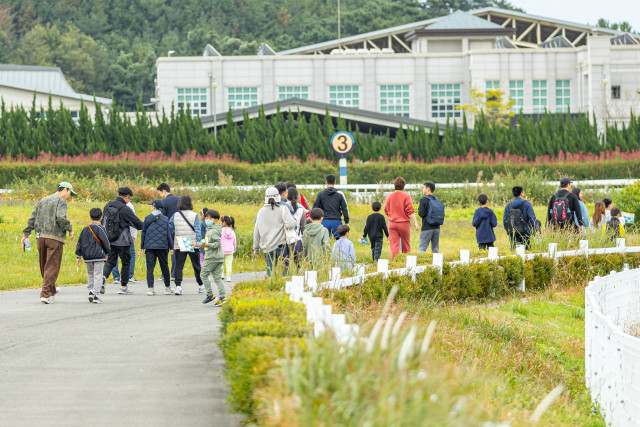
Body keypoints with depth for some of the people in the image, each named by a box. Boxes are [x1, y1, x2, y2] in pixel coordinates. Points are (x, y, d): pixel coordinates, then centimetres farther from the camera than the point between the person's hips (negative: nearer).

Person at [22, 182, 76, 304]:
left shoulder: (42, 201, 18)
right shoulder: (61, 201, -4)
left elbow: (33, 218, 13)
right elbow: (61, 218, -20)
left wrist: (26, 234, 13)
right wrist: (70, 229, -7)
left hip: (41, 236, 7)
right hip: (55, 238, -7)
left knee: (45, 266, 16)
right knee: (52, 267, -5)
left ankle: (51, 291, 30)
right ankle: (46, 294, -13)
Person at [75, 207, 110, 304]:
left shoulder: (85, 229, 9)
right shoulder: (100, 229, -7)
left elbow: (80, 243, 10)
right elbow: (105, 242, -6)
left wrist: (79, 256, 15)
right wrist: (106, 253, 11)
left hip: (87, 256, 5)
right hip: (98, 256, -5)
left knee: (90, 274, 18)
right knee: (98, 274, -3)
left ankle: (91, 291, 10)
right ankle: (95, 294, -10)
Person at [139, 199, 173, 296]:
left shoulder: (147, 218, 0)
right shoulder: (165, 219, 0)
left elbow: (143, 232, 5)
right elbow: (168, 234, 2)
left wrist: (142, 247, 12)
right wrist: (171, 247, 8)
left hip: (149, 246, -1)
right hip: (162, 246, 1)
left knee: (150, 267, -1)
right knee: (164, 267, 11)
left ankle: (150, 288, -11)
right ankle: (167, 287, 20)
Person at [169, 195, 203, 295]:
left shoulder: (175, 215, 2)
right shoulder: (194, 215, -4)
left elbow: (170, 228, 4)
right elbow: (197, 229, -11)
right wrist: (197, 242, -14)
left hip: (178, 246, 1)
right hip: (192, 245, -1)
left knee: (179, 266, 1)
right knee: (196, 265, 13)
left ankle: (178, 286, -13)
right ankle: (201, 285, 25)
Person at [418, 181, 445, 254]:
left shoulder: (423, 200, -8)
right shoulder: (437, 200, 10)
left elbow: (421, 214, -14)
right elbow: (443, 214, 10)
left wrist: (419, 208, 5)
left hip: (427, 228, -6)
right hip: (437, 228, 6)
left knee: (422, 248, -2)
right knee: (435, 249, 9)